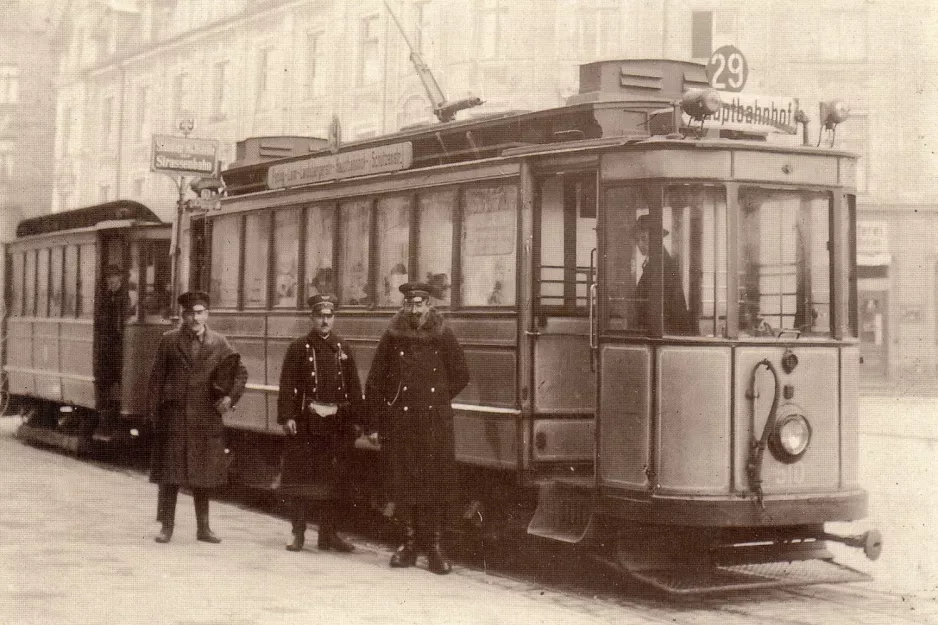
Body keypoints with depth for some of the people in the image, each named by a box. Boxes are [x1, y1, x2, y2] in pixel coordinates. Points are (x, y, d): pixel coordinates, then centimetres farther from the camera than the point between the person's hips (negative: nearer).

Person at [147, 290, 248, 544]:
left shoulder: (218, 343, 5)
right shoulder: (170, 341, 2)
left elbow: (241, 372, 11)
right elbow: (157, 377, 2)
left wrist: (231, 397, -3)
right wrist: (153, 411, -3)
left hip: (206, 417, 2)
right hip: (174, 416, -1)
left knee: (203, 475, 9)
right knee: (169, 474, 0)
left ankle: (203, 528, 17)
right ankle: (166, 527, 8)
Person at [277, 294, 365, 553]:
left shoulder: (343, 349, 11)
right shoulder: (298, 348, 1)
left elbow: (354, 388, 10)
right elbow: (287, 385, -3)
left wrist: (355, 420, 5)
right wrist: (287, 417, -12)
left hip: (337, 426, 3)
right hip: (305, 425, -3)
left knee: (335, 481, 5)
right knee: (300, 480, 1)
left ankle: (329, 533, 15)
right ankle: (298, 534, 9)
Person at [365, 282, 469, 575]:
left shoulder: (443, 336, 1)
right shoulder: (392, 336, 2)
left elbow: (460, 376, 12)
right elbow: (375, 382, 7)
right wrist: (380, 421, 6)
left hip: (435, 421, 0)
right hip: (400, 419, 1)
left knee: (437, 480, -2)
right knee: (404, 481, 4)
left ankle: (434, 545, 7)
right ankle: (409, 543, 14)